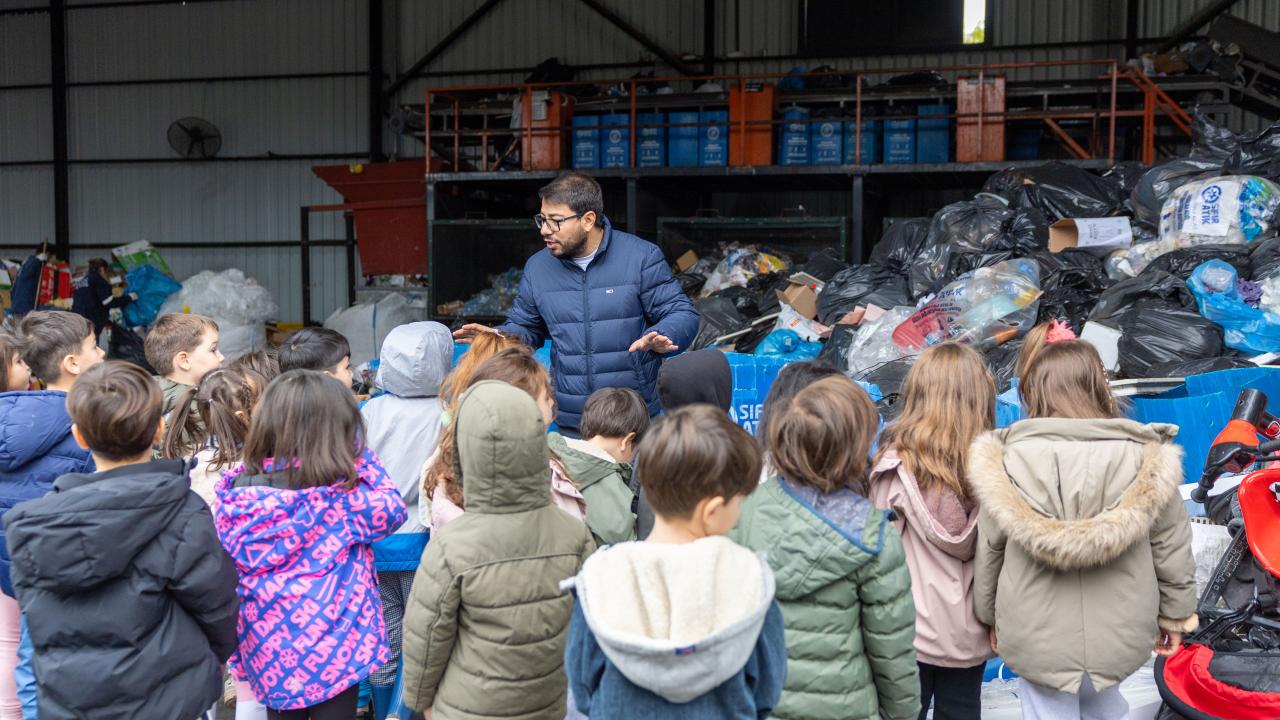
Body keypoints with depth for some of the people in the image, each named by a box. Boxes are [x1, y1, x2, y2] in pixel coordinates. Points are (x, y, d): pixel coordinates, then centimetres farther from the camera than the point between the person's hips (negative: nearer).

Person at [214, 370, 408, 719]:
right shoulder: (341, 497, -21)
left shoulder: (237, 494, -8)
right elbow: (391, 509, -3)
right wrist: (360, 456, -4)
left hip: (267, 648, 5)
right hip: (333, 648, -4)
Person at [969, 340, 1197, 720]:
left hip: (1036, 636, -1)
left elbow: (988, 549, -3)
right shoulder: (1145, 457, -10)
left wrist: (991, 615, 12)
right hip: (1118, 634, 2)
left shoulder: (1009, 459, -12)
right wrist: (1175, 614, 13)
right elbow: (1172, 548, -2)